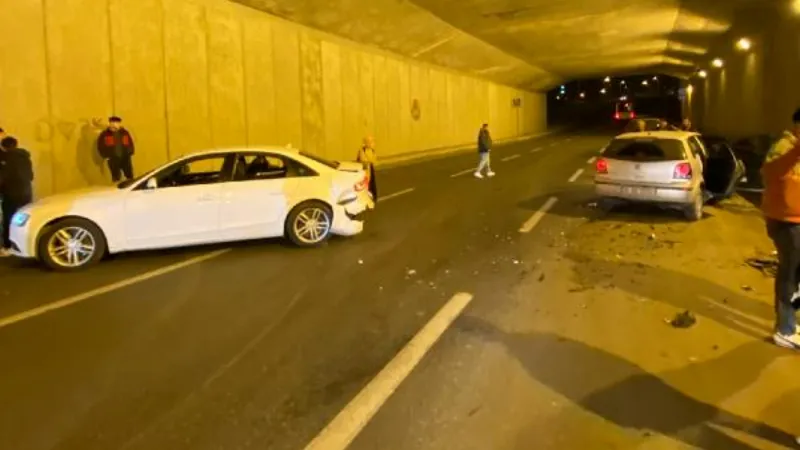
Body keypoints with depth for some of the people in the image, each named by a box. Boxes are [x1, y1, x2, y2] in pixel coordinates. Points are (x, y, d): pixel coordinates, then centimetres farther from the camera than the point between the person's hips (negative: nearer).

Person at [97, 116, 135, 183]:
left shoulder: (125, 133, 7)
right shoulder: (105, 134, 0)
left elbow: (131, 144, 14)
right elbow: (100, 147, 3)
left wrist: (130, 153, 3)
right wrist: (106, 156, -4)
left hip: (125, 158, 2)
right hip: (113, 160, -2)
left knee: (130, 176, 5)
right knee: (116, 177, 0)